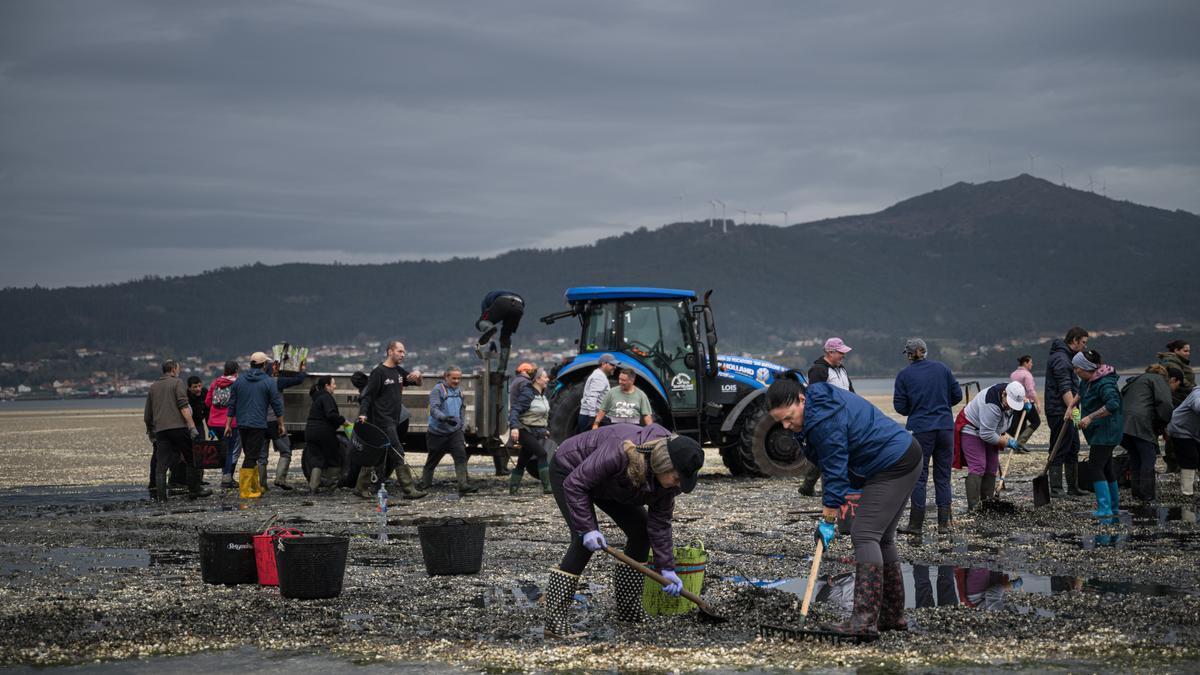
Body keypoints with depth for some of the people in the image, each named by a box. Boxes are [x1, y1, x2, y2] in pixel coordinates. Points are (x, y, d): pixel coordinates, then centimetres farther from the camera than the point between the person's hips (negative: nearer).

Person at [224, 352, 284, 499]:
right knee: (251, 457, -5)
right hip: (258, 425, -5)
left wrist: (228, 424, 14)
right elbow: (277, 404, -3)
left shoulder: (239, 381, 9)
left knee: (250, 455, 17)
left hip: (242, 424, 5)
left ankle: (255, 487, 24)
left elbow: (232, 404, 10)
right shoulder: (269, 382, -5)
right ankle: (245, 491, -10)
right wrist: (281, 423, 7)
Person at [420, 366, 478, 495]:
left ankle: (463, 485, -21)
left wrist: (461, 428, 24)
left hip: (455, 431, 5)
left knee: (461, 456, -14)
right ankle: (424, 485, 25)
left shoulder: (458, 391, 12)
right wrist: (445, 418, -43)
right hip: (438, 432, -5)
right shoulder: (438, 390, -11)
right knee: (432, 460, 8)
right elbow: (433, 409, -25)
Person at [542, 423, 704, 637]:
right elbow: (575, 484, -34)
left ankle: (629, 610, 10)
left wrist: (666, 568, -12)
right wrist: (586, 529, -35)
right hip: (570, 471, -7)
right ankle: (555, 619, -23)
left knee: (640, 529, -2)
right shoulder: (622, 452, -42)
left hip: (606, 483, 8)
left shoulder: (668, 477, -19)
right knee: (585, 541, -23)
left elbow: (660, 523, -9)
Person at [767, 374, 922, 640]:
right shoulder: (820, 398, 6)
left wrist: (827, 521, -15)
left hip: (893, 466, -11)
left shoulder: (825, 421, -26)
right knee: (881, 537, 15)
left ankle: (864, 621, -22)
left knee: (865, 534, -15)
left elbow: (835, 473, -21)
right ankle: (892, 616, 21)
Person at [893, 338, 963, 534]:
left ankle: (916, 524, 0)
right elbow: (957, 395, 7)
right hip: (945, 427, 2)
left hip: (920, 429, -2)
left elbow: (900, 406, -3)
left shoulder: (904, 375, -3)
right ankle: (944, 522, 9)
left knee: (919, 476, 2)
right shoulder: (942, 368, 4)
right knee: (943, 476, 9)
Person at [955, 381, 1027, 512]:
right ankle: (973, 506, -21)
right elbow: (987, 435, -33)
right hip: (971, 431, -9)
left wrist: (1025, 403, -1)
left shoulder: (1010, 394, -11)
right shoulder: (992, 405, -38)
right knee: (977, 467, -18)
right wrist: (1007, 442, -22)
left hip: (988, 432, 9)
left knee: (992, 467, 7)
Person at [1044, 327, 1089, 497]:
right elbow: (1064, 388, -25)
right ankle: (1056, 489, -6)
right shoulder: (1060, 358, -15)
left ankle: (1073, 487, 21)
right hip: (1060, 412, -11)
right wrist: (1071, 408, -31)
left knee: (1073, 450, 15)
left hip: (1067, 412, 11)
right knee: (1059, 451, -8)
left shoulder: (1067, 357, 20)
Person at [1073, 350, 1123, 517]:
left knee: (1095, 467, -14)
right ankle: (1114, 506, 27)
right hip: (1098, 432, 10)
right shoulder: (1087, 380, 9)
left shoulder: (1104, 383, -22)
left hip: (1106, 431, -10)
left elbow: (1112, 404, -36)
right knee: (1106, 468, 17)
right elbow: (1081, 393, 33)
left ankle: (1104, 508, -17)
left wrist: (1090, 417, -32)